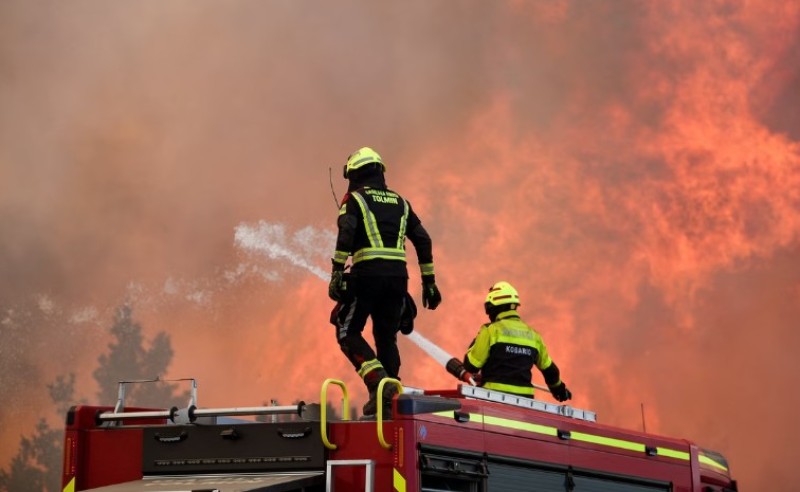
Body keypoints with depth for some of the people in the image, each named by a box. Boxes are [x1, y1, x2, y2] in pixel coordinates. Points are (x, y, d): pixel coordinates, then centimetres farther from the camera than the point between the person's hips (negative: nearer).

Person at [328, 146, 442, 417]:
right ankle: (390, 399, 6)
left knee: (348, 333, 4)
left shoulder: (354, 199, 5)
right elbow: (423, 240, 16)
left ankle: (378, 383, -17)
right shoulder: (400, 202, 21)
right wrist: (429, 281, 19)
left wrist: (336, 273, -16)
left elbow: (346, 234, -13)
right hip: (398, 276, 5)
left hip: (367, 275, -5)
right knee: (386, 338, 15)